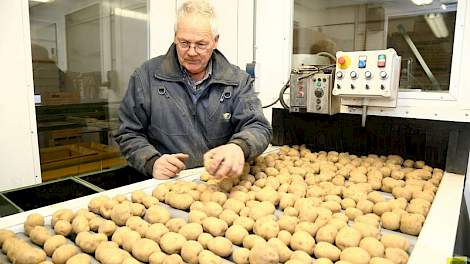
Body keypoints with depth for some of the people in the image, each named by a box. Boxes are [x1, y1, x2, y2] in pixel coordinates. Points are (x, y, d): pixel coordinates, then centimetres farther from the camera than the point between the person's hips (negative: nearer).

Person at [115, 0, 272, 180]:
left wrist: (239, 147, -28)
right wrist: (152, 162, -13)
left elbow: (258, 127, -4)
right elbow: (128, 133, 6)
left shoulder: (238, 80, 3)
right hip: (166, 183, -1)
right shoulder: (146, 77, 2)